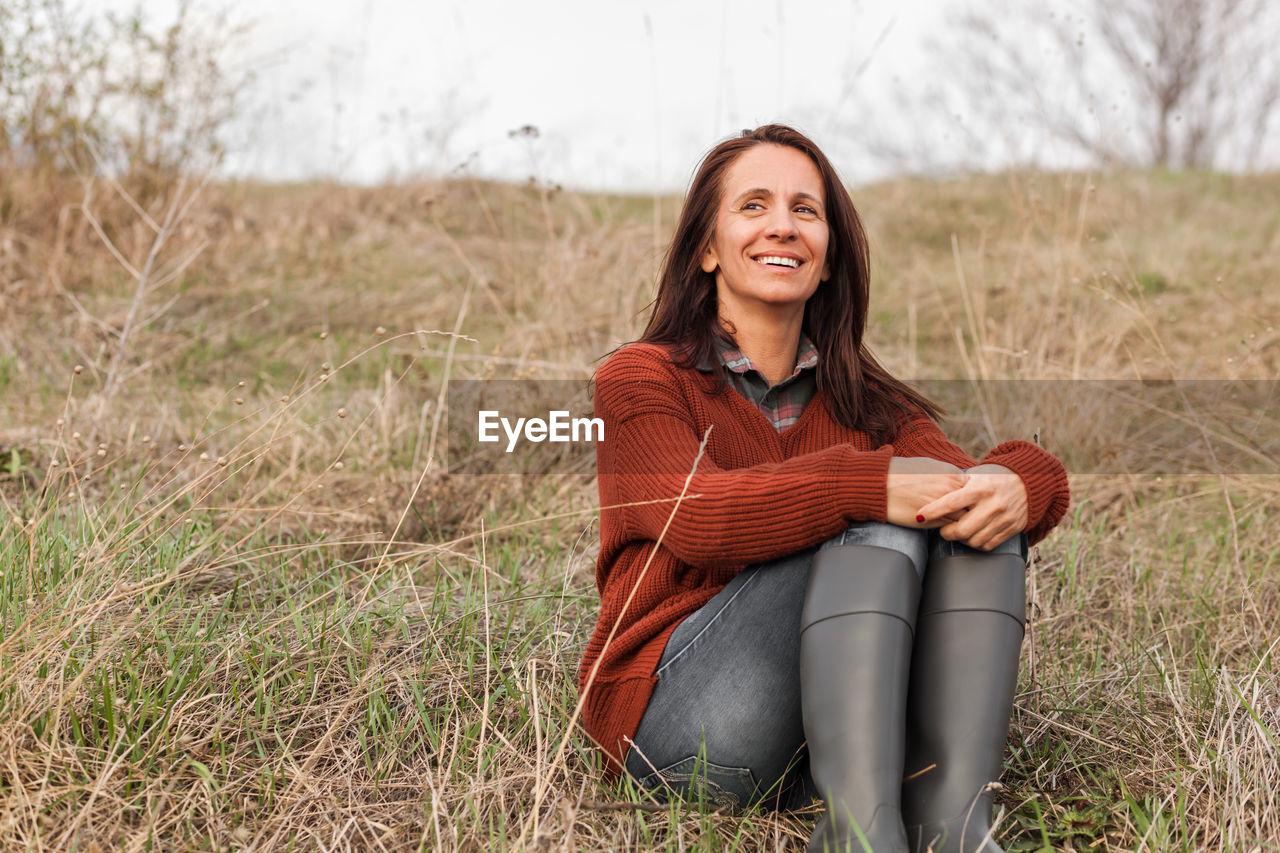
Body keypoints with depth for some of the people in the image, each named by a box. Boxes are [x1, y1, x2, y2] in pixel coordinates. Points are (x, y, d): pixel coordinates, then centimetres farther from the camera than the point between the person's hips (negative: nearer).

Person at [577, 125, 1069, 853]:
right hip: (678, 720, -4)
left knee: (976, 508, -15)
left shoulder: (864, 403, 17)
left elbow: (966, 483, -1)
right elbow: (699, 514, -17)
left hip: (837, 730, 5)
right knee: (880, 518, -23)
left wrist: (1019, 484, -25)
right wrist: (872, 486, -30)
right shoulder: (641, 380, 3)